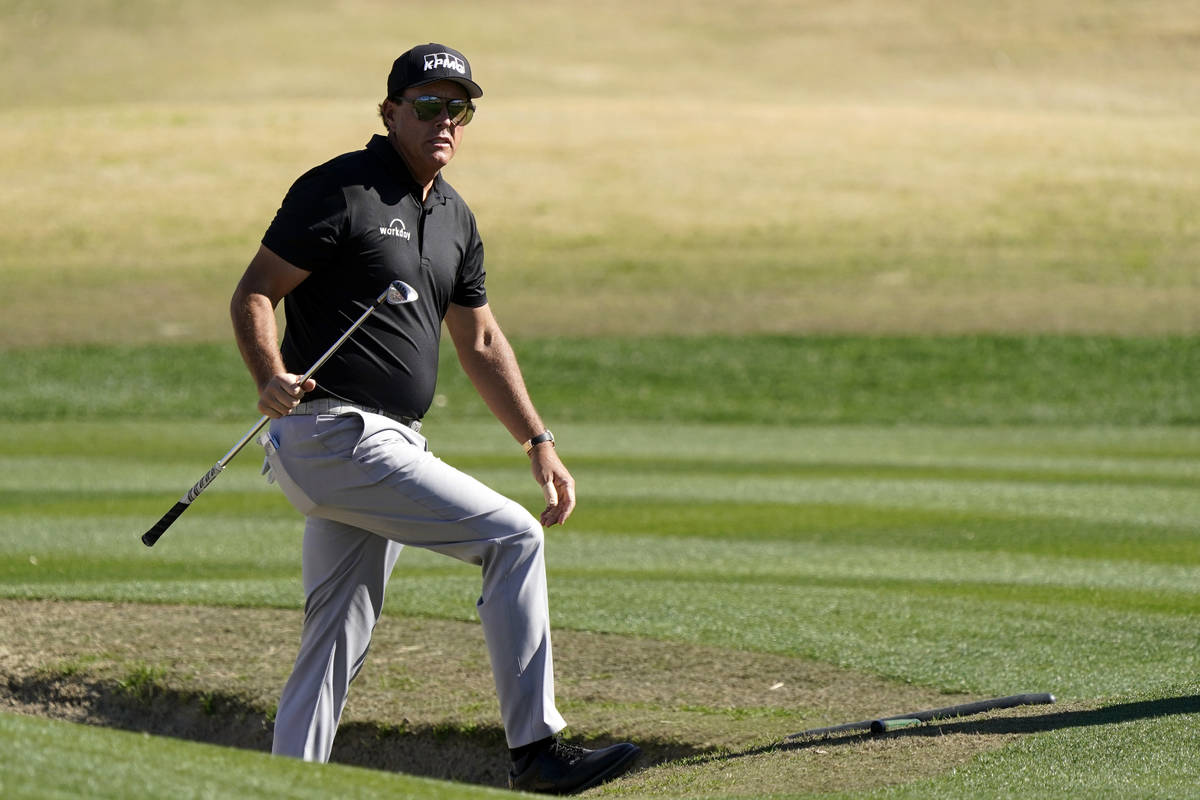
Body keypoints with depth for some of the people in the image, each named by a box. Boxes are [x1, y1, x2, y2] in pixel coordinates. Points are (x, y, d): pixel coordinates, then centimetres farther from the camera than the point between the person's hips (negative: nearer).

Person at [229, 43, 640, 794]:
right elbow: (254, 293, -11)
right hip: (337, 439, -9)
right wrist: (271, 377, -28)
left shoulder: (456, 219, 16)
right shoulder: (339, 190, -10)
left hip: (386, 446, 9)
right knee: (514, 539, -11)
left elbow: (481, 342, 24)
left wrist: (539, 443, 18)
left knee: (338, 643, 9)